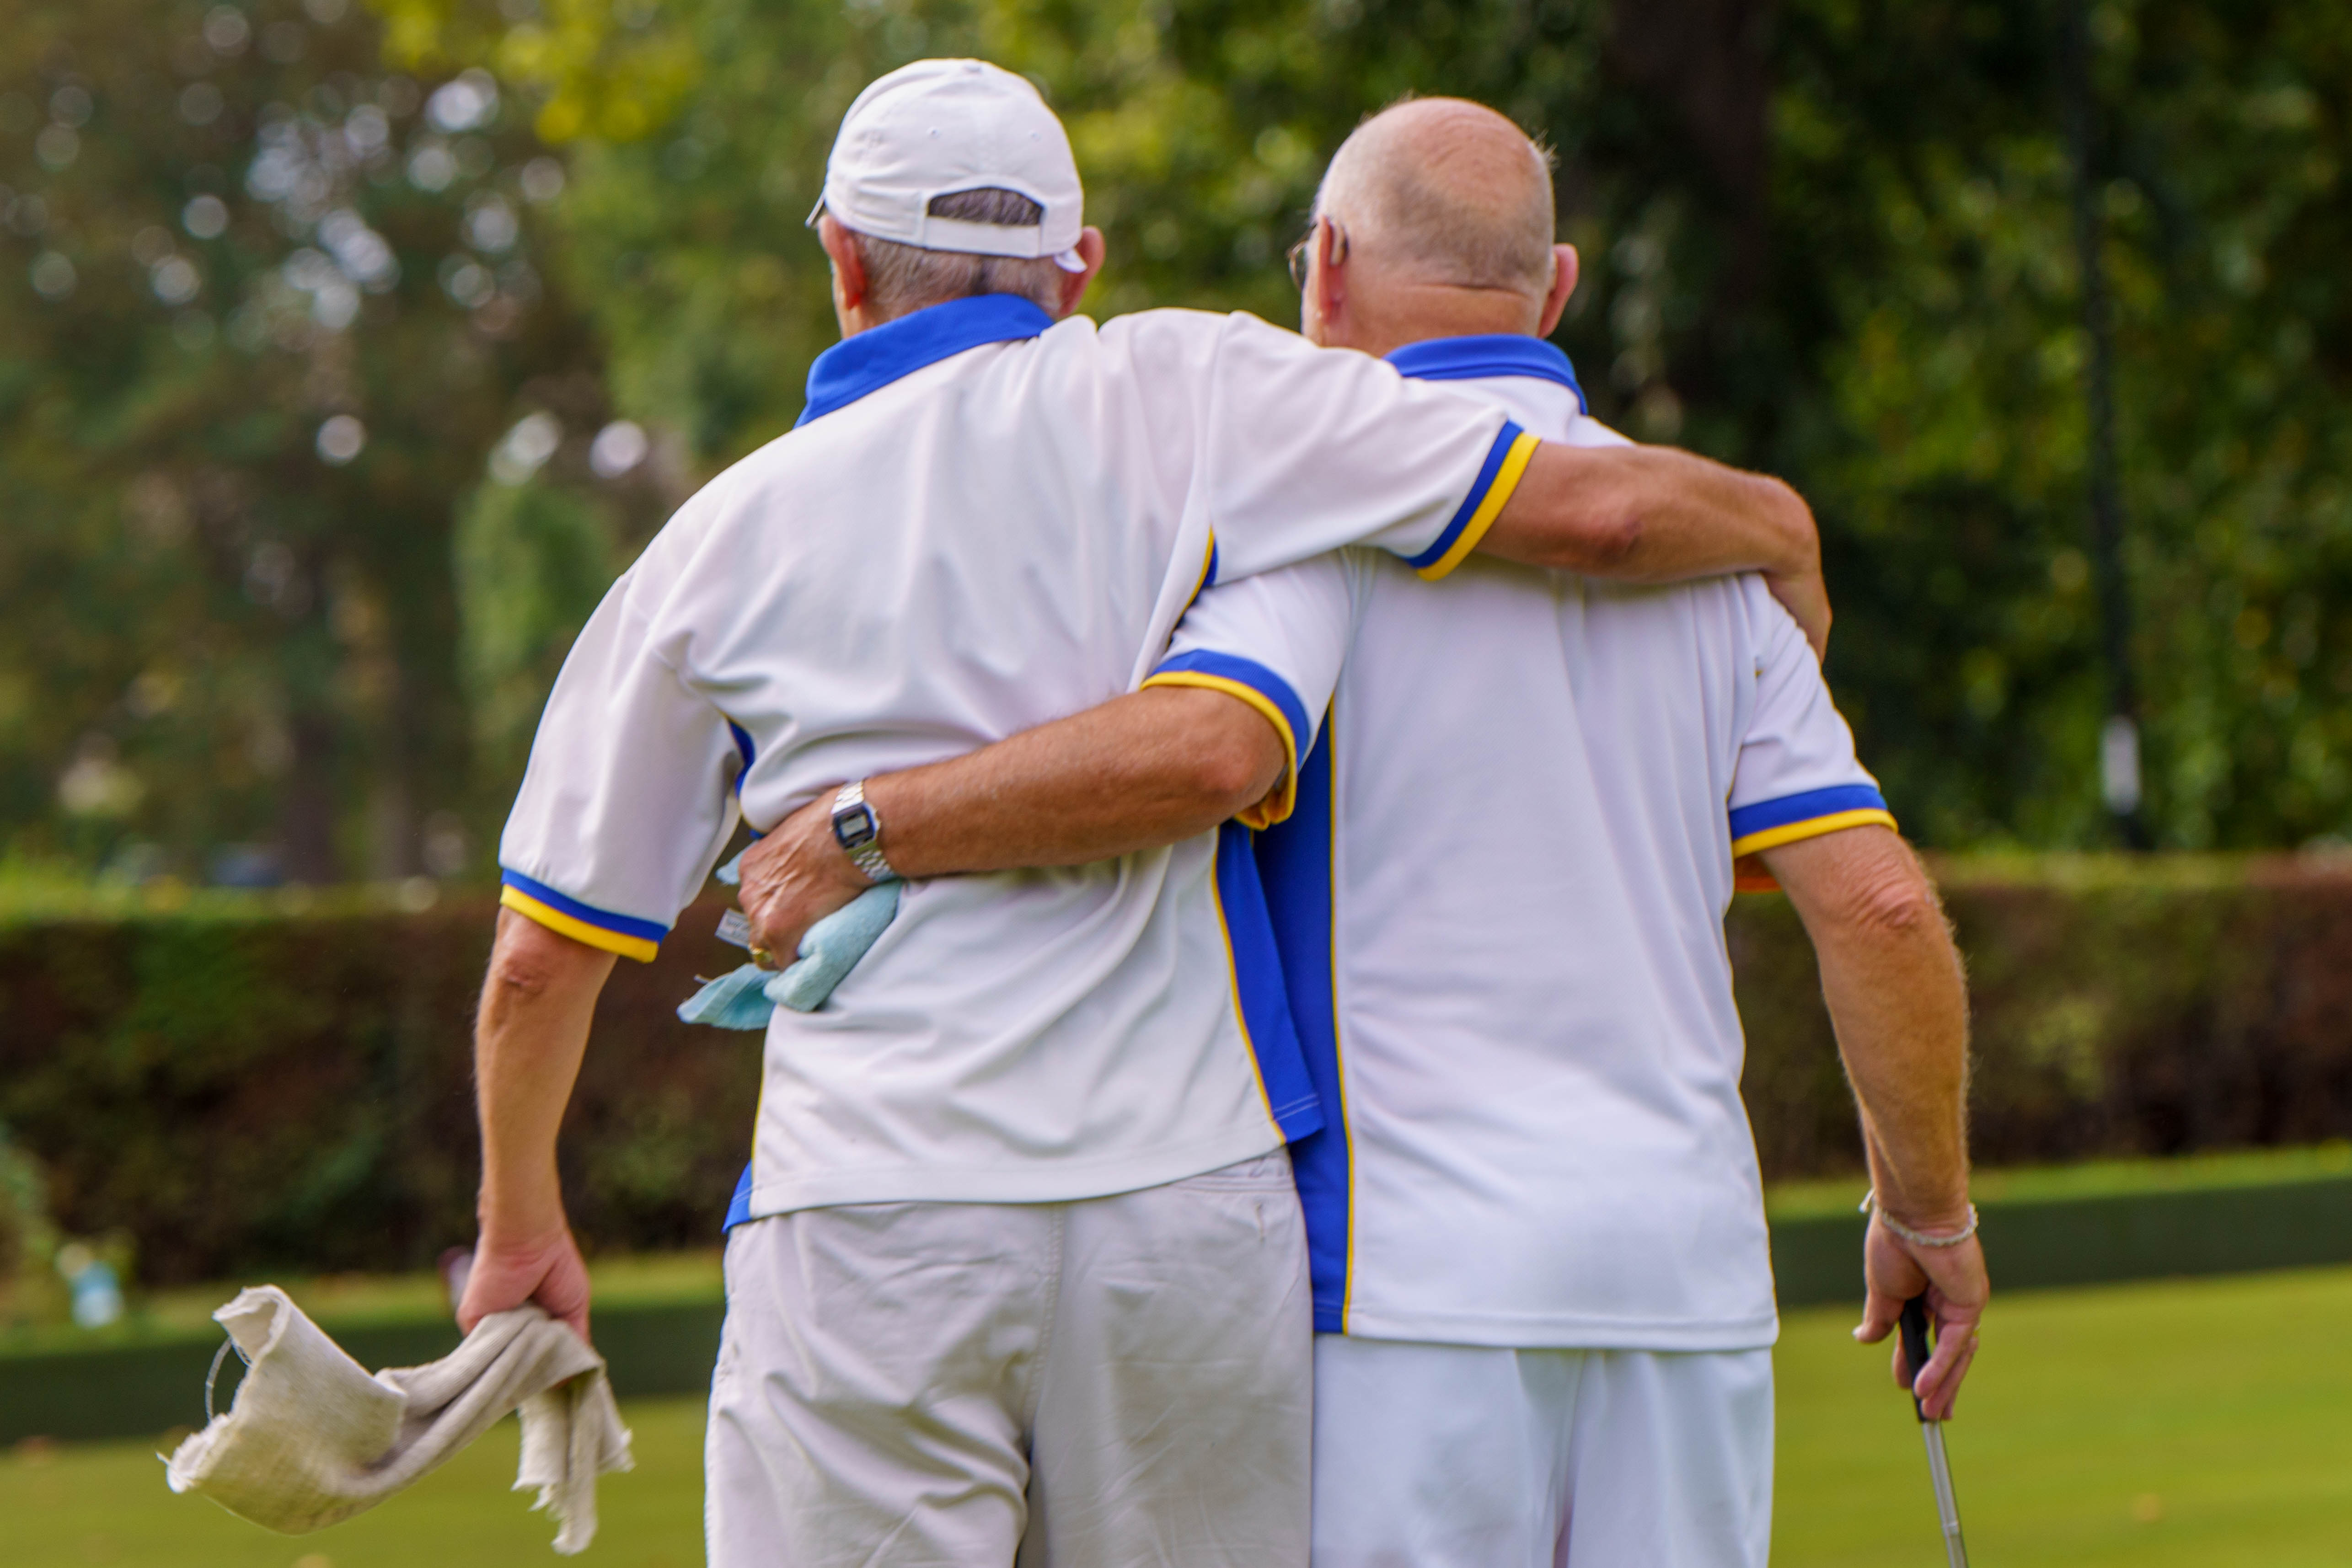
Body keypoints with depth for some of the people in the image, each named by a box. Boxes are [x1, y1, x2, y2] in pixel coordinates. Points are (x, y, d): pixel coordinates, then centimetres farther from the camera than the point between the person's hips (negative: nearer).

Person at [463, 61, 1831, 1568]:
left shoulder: (727, 532, 11)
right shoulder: (1177, 399, 4)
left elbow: (543, 959, 17)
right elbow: (1596, 509, -3)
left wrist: (522, 1227, 33)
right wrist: (1774, 531, 19)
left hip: (863, 1225, 0)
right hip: (1188, 1201, 0)